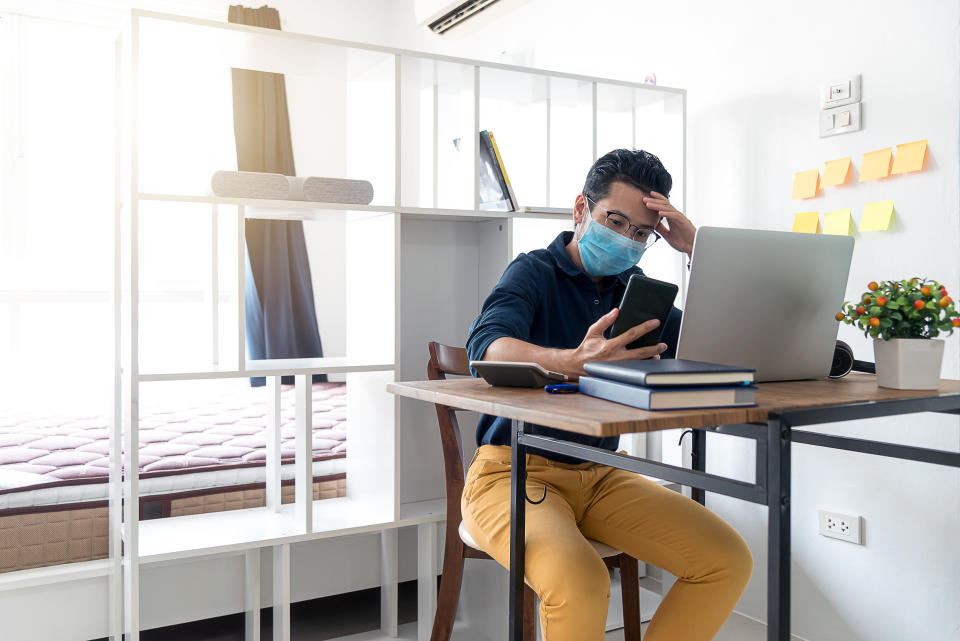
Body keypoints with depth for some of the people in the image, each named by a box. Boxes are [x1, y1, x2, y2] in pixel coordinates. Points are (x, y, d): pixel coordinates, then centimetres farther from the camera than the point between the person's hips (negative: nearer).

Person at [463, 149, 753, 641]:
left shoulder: (634, 288, 12)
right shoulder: (535, 273, -6)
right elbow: (486, 347, -27)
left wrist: (698, 253, -3)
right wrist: (574, 361, -46)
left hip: (599, 476, 6)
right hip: (514, 472, -6)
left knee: (729, 560, -9)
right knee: (579, 581, -34)